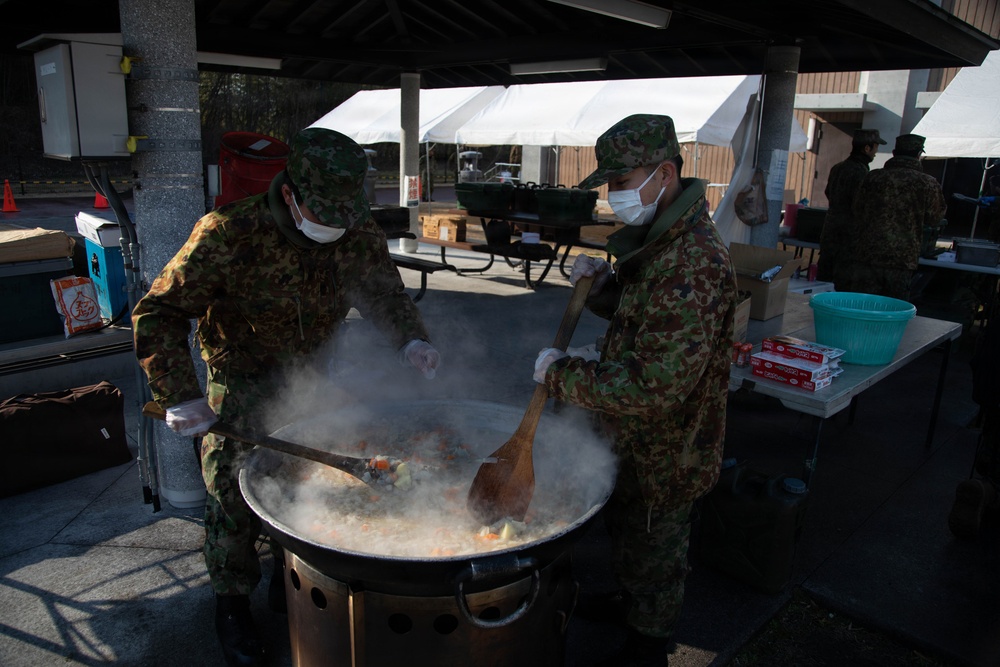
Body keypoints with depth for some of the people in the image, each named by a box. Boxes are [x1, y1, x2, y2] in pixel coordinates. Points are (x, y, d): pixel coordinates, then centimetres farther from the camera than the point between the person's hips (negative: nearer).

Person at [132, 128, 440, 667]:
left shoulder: (359, 233, -15)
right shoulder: (228, 234, -28)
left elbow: (384, 291, -1)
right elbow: (158, 312, -24)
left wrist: (410, 339, -22)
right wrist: (181, 396, -34)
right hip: (242, 390, -3)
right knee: (234, 499, 2)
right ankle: (232, 602, 29)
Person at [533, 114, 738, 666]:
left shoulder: (690, 263, -33)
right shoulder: (661, 239, 2)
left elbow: (654, 387, -36)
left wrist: (561, 374, -26)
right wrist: (601, 285, -3)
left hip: (661, 452, -10)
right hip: (637, 441, 10)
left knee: (653, 551, 15)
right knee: (625, 528, 30)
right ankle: (629, 601, 56)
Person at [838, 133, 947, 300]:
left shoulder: (873, 177, 2)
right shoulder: (928, 184, 0)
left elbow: (857, 212, 13)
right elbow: (934, 218, 12)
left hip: (865, 257, 1)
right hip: (902, 260, -1)